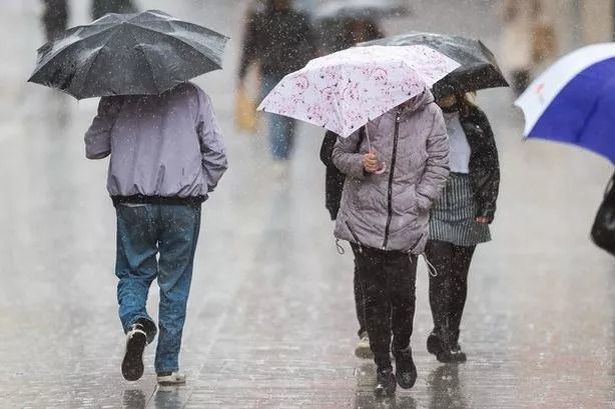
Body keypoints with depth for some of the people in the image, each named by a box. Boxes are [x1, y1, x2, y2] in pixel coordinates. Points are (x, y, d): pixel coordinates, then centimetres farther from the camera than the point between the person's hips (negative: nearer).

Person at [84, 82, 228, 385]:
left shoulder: (117, 97, 2)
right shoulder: (193, 96, 3)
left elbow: (93, 148, 5)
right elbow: (216, 153, 0)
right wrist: (203, 187, 14)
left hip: (132, 203, 0)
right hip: (183, 205, 0)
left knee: (133, 273, 17)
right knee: (174, 284, 9)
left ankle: (135, 322, -13)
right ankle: (167, 366, 9)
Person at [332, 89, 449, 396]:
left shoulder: (430, 114, 0)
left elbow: (439, 164, 3)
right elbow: (340, 154, 6)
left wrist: (418, 201, -7)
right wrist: (360, 164, -15)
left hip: (407, 225, 0)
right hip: (365, 219, 0)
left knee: (403, 295, 1)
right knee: (375, 297, 2)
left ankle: (403, 352, 29)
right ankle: (383, 368, 13)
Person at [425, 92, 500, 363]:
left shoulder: (475, 119, 7)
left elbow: (490, 165, 9)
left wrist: (487, 207, 0)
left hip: (467, 209, 2)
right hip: (431, 207, -2)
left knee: (459, 276, 6)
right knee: (440, 272, -11)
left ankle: (447, 337, 16)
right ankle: (445, 341, -11)